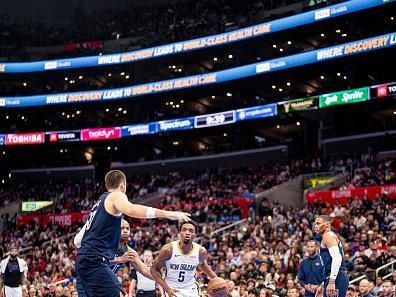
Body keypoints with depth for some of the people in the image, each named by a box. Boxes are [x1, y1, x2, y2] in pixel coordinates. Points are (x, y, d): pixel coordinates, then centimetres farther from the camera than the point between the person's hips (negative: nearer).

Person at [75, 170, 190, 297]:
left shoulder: (100, 202, 25)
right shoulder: (116, 196, -1)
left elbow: (78, 239, 27)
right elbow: (131, 210, -28)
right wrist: (167, 214, -34)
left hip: (84, 260, 10)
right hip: (95, 261, -10)